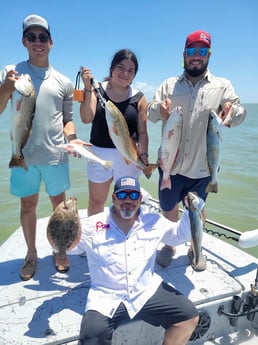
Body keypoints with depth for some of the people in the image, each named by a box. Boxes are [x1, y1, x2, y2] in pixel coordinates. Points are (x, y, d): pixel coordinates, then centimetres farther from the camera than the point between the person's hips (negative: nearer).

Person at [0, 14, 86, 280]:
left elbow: (67, 119, 11)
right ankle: (31, 254, 28)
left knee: (59, 202, 10)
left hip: (56, 156, 1)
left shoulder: (63, 82, 7)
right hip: (24, 156, -1)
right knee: (28, 205, 10)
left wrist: (72, 138, -9)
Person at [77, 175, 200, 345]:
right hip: (106, 298, -2)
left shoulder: (154, 222, 7)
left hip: (148, 292, 3)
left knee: (190, 317, -8)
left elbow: (180, 234, 16)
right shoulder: (93, 225, -2)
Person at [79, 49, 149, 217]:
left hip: (128, 157, 0)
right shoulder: (97, 90, -2)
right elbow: (86, 118, -14)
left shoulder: (139, 98, -2)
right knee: (96, 202, 15)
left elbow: (142, 132, -1)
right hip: (99, 154, 1)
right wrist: (88, 88, -20)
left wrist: (144, 155, -13)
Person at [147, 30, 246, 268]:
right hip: (170, 164, 1)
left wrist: (233, 110, -33)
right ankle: (169, 246, 39)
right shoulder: (169, 85, 5)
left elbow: (240, 113, -8)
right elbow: (151, 112, -5)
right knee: (168, 209, 14)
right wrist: (160, 108, -29)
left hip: (202, 167, 0)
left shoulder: (222, 86, 2)